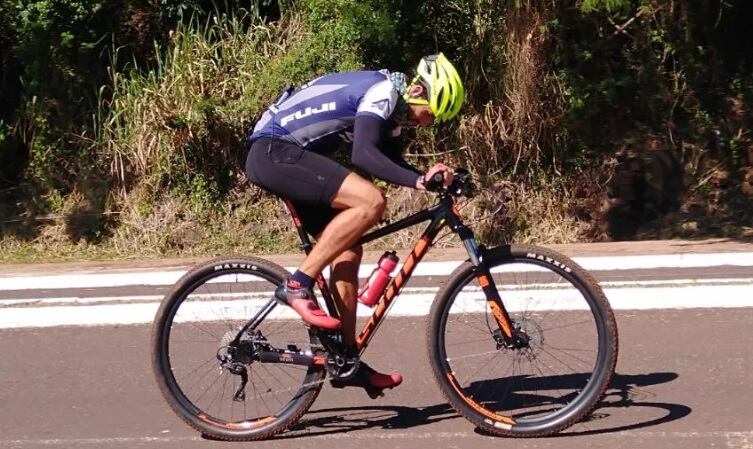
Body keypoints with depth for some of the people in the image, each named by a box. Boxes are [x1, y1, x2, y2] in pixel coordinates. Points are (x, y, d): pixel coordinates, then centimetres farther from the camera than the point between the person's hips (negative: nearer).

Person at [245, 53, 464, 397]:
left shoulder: (392, 108, 15)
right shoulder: (383, 91, -15)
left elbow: (391, 163, 21)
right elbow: (363, 154, -28)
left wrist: (429, 177, 4)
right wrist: (419, 181, -32)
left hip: (282, 155, 11)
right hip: (274, 151, -11)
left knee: (348, 250, 7)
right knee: (370, 201, -24)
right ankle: (298, 285, -19)